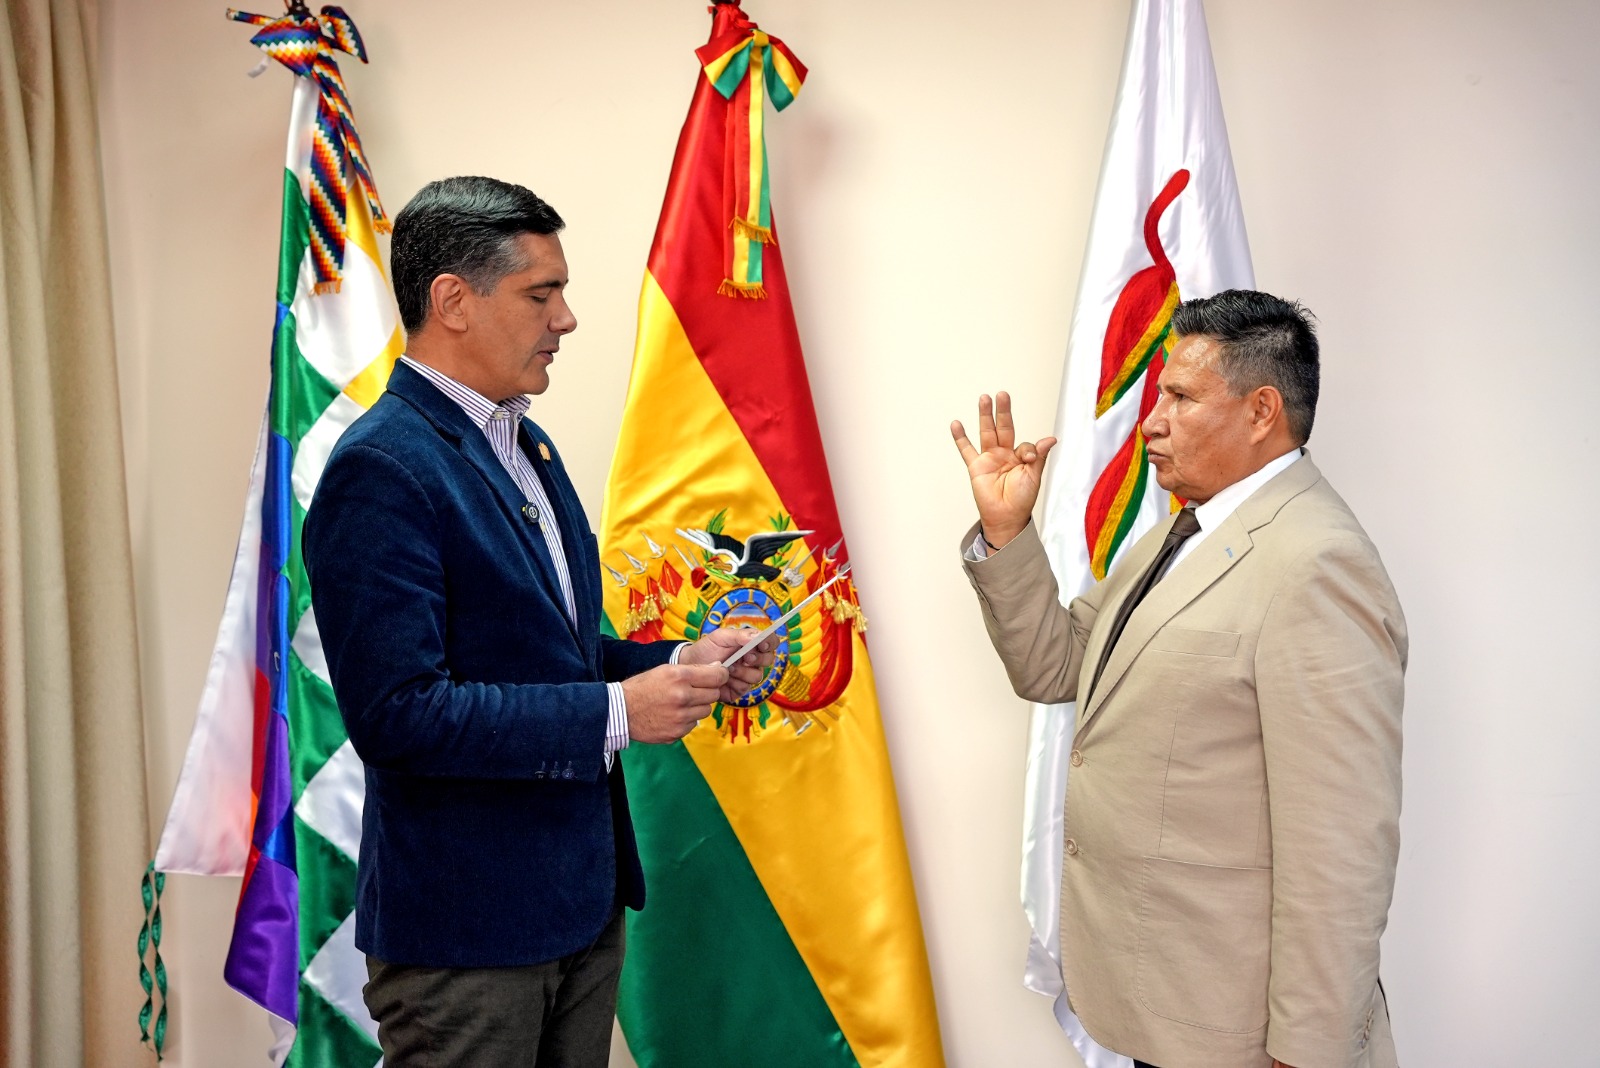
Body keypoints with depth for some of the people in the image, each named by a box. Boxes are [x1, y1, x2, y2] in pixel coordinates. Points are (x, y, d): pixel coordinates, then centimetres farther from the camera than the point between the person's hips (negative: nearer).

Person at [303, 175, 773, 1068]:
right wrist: (616, 711, -22)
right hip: (466, 929, -8)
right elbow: (398, 712, -24)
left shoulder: (526, 443, 11)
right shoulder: (381, 470, -18)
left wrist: (677, 663, 1)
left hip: (584, 896, 9)